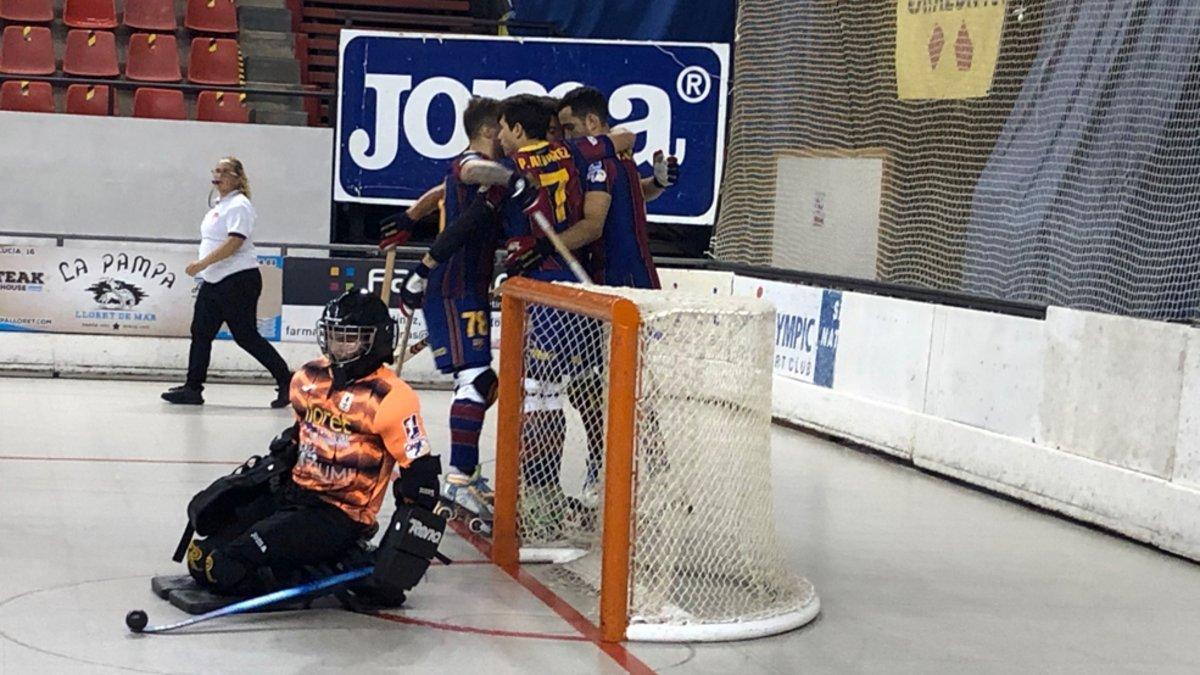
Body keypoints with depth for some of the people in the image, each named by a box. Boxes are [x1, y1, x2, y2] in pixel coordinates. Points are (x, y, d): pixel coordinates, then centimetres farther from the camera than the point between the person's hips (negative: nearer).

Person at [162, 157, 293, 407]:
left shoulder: (238, 206, -13)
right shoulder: (219, 206, 17)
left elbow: (234, 243, -23)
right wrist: (204, 268, 23)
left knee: (247, 337, -7)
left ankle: (286, 380, 3)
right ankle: (193, 388, 9)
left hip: (238, 281, -9)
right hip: (213, 282, 10)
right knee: (200, 332, 5)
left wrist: (203, 263, -24)